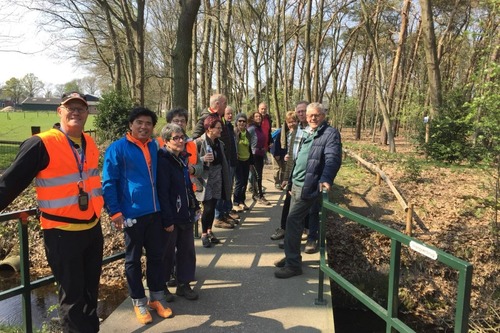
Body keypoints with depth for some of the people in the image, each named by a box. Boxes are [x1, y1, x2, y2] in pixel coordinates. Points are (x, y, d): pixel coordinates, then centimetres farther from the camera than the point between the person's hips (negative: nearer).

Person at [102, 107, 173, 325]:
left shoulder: (154, 146, 8)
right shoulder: (117, 148, -8)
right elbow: (108, 183, -8)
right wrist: (115, 212, -12)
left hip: (155, 212, 5)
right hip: (132, 214, -5)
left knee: (156, 255, 13)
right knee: (133, 259, 10)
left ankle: (157, 296, 28)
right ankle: (139, 301, 24)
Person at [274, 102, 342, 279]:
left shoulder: (330, 133, -10)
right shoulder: (307, 133, 18)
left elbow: (333, 158, -24)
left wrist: (325, 179, -40)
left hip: (308, 187, -9)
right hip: (297, 184, 9)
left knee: (292, 221, -10)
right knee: (295, 221, 15)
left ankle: (293, 264, 0)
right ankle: (292, 256, 28)